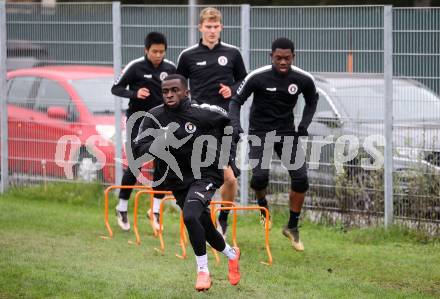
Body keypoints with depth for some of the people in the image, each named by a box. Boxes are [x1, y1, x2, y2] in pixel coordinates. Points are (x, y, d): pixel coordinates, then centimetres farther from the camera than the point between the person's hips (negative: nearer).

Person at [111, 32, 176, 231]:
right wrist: (134, 93, -23)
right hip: (138, 121, -3)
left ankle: (156, 209, 9)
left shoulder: (170, 68, 1)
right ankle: (122, 208, 12)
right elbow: (116, 88, -6)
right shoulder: (135, 67, -10)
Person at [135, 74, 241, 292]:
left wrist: (224, 149, 12)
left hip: (205, 175, -5)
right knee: (204, 227, 15)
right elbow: (139, 149, -12)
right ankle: (231, 255, 45)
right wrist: (158, 145, -31)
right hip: (178, 180, 5)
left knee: (190, 216, -28)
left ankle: (203, 271, -13)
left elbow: (226, 119, 5)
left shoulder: (201, 113, -16)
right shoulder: (154, 117, -8)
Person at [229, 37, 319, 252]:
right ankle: (262, 205, 15)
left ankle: (292, 228, 11)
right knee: (260, 176, -22)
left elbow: (311, 101, 13)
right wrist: (236, 126, -21)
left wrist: (304, 124, 1)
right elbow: (236, 101, -6)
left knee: (300, 179, -8)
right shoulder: (257, 77, -17)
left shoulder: (304, 79, -8)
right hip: (260, 132, -3)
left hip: (287, 132, 3)